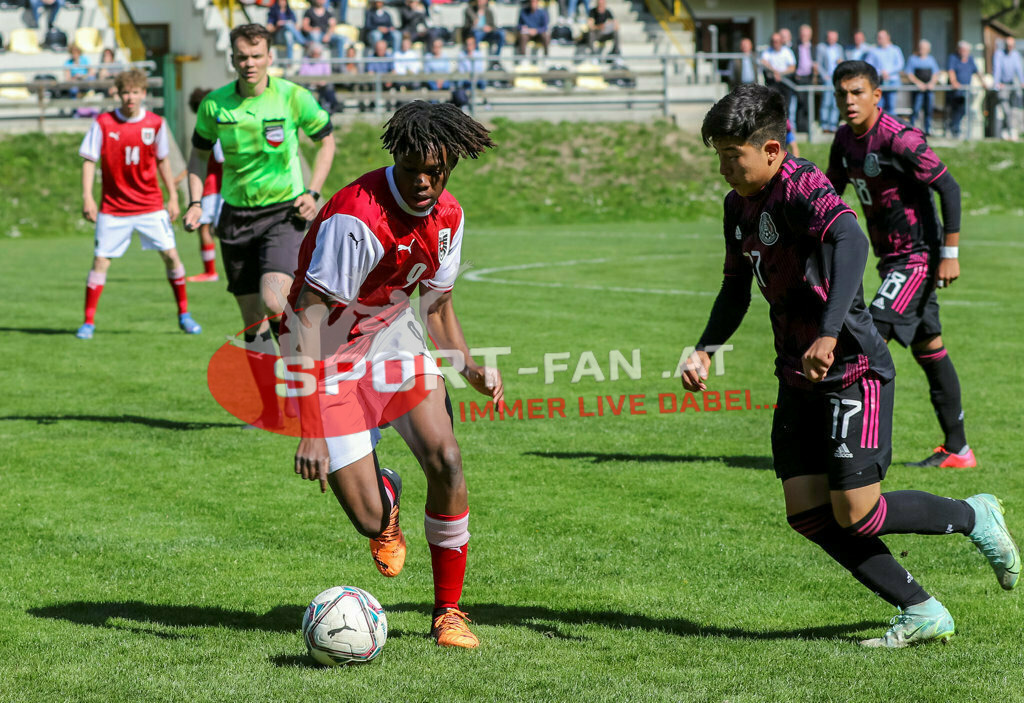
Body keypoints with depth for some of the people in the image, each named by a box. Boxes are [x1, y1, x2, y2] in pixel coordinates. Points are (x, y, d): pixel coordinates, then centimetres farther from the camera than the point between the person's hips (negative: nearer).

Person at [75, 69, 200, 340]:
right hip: (113, 207, -1)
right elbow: (89, 160, -2)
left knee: (170, 254, -5)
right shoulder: (103, 123, -5)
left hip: (151, 206, 1)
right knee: (101, 260, -5)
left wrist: (173, 196, 9)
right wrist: (87, 197, -11)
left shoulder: (155, 123, 0)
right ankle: (88, 322, 5)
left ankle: (184, 315, 10)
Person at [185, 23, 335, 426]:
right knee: (252, 320, 5)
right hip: (236, 216, 3)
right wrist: (195, 203, 0)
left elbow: (326, 140, 6)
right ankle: (270, 408, 17)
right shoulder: (214, 104, -1)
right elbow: (199, 154, 14)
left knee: (274, 302, -24)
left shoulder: (293, 97, -8)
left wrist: (313, 192, -5)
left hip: (284, 213, -3)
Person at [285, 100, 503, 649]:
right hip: (328, 356, -6)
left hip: (391, 335, 6)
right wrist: (311, 432, -38)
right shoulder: (356, 217, -30)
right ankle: (385, 496, 31)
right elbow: (308, 321, -33)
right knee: (369, 520, -11)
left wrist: (472, 369, -8)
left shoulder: (447, 217, -6)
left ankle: (448, 612, 0)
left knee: (444, 458, -18)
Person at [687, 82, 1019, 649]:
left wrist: (829, 333, -50)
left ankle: (974, 517, 16)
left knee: (855, 514, -10)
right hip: (798, 377, 9)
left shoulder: (803, 189, -20)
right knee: (808, 514, 0)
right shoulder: (739, 204, 9)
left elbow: (850, 241, -39)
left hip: (852, 370, -9)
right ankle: (922, 614, 9)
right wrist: (705, 350, 6)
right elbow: (736, 288, 22)